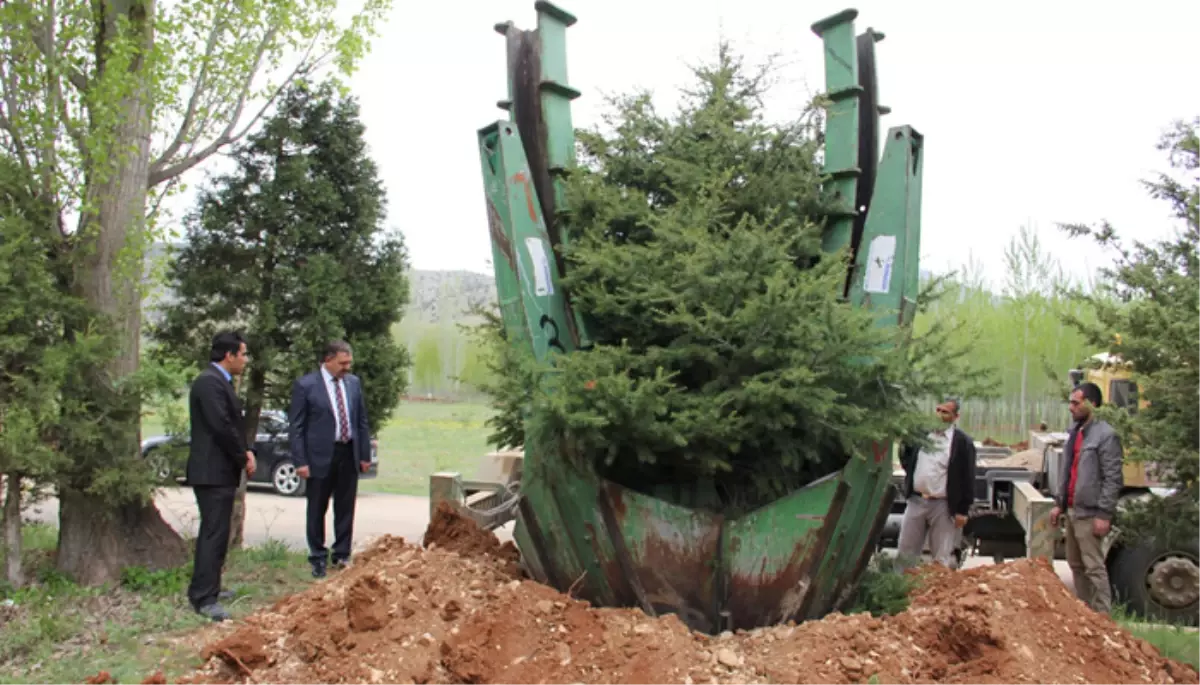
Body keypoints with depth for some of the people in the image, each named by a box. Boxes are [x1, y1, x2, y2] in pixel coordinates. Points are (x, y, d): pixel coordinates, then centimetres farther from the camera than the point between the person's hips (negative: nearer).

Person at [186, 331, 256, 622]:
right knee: (214, 533, -9)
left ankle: (205, 589, 28)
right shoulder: (209, 382, -18)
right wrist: (243, 459, -12)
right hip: (212, 471, -11)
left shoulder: (220, 381, 15)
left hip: (220, 470, 11)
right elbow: (221, 426, -23)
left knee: (214, 532, 17)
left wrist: (245, 452, 4)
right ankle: (204, 598, -6)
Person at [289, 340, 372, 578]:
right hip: (320, 456, -4)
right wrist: (300, 461, -12)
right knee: (317, 510, 6)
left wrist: (365, 455, 8)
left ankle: (342, 556, 23)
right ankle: (318, 559, 18)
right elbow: (296, 427, -7)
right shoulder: (305, 385, -8)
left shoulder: (354, 382, 7)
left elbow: (362, 421, 12)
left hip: (349, 454, 4)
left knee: (345, 509, 11)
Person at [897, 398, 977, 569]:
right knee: (905, 551, 9)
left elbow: (967, 478, -8)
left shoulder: (963, 442, -7)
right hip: (916, 501, 4)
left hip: (944, 505, -4)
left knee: (942, 558, 5)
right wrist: (911, 473, 0)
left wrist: (963, 510, -10)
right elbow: (906, 458, 20)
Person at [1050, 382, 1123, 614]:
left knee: (1094, 568, -6)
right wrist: (1059, 503, 17)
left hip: (1089, 513, -9)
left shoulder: (1105, 435, -13)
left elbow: (1113, 479, -16)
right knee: (1076, 565, 14)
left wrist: (1104, 515, -18)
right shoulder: (1074, 432, 14)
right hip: (1071, 510, 9)